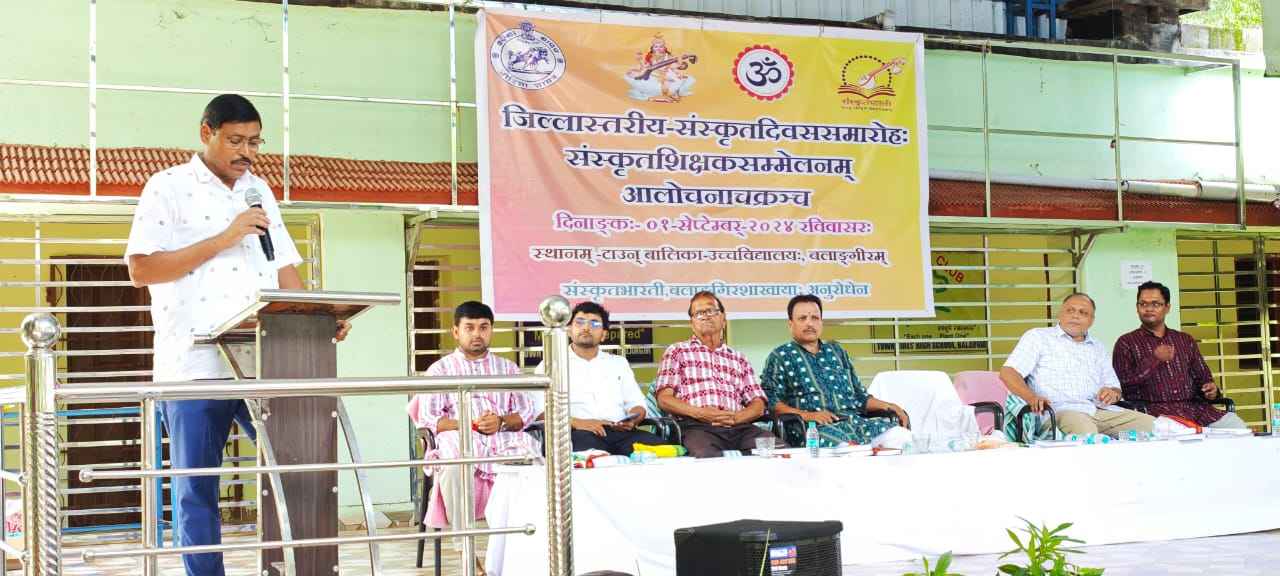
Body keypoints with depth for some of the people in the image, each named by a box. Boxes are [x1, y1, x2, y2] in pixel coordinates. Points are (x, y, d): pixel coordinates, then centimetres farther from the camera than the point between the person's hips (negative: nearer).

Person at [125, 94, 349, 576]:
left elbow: (284, 268, 17)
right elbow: (140, 269, -7)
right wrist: (224, 239, -12)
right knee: (196, 492, 0)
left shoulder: (258, 190, 18)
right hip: (194, 366, -5)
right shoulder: (169, 187, 2)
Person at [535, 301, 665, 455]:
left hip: (621, 432, 4)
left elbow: (636, 403, 20)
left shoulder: (619, 363, 27)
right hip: (580, 434, -4)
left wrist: (631, 420, -4)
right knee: (587, 444, -43)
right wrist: (576, 422, -18)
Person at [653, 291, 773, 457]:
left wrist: (736, 417, -5)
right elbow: (664, 399, 7)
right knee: (706, 454, -41)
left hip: (739, 427, 4)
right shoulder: (677, 351, 18)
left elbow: (758, 404, 19)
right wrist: (699, 413, -11)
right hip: (696, 426, -4)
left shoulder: (738, 358, 28)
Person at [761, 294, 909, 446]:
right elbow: (770, 401, -1)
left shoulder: (836, 351, 27)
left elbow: (860, 396, 29)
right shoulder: (780, 357, 12)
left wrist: (889, 406, 12)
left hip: (856, 421, 6)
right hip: (817, 427, -6)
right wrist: (806, 415, -15)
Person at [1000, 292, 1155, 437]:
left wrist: (1112, 393, 2)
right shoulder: (1037, 337, 14)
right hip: (1061, 410, -6)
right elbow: (1008, 373, 2)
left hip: (1101, 410, 6)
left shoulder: (1097, 348, 29)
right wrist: (1031, 397, -18)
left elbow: (1114, 387, 30)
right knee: (1085, 431, -41)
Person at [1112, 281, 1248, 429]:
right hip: (1156, 410, -5)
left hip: (1194, 406, 5)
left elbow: (1202, 376, 26)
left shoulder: (1186, 340, 23)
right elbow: (1122, 386, -4)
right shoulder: (1126, 343, 8)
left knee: (1238, 427, -17)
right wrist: (1154, 360, -8)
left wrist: (1211, 389, 2)